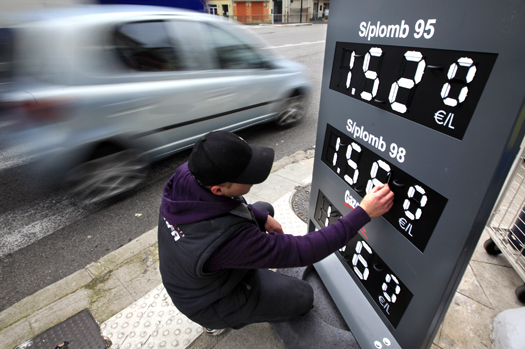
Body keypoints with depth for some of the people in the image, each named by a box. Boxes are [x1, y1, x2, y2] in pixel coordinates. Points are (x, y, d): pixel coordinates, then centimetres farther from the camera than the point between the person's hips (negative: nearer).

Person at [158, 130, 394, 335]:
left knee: (264, 208, 11)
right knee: (304, 296, 8)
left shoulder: (186, 173, -24)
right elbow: (302, 251, -35)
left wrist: (263, 218, -8)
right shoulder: (227, 237, -45)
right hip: (207, 302, -6)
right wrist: (364, 213, -33)